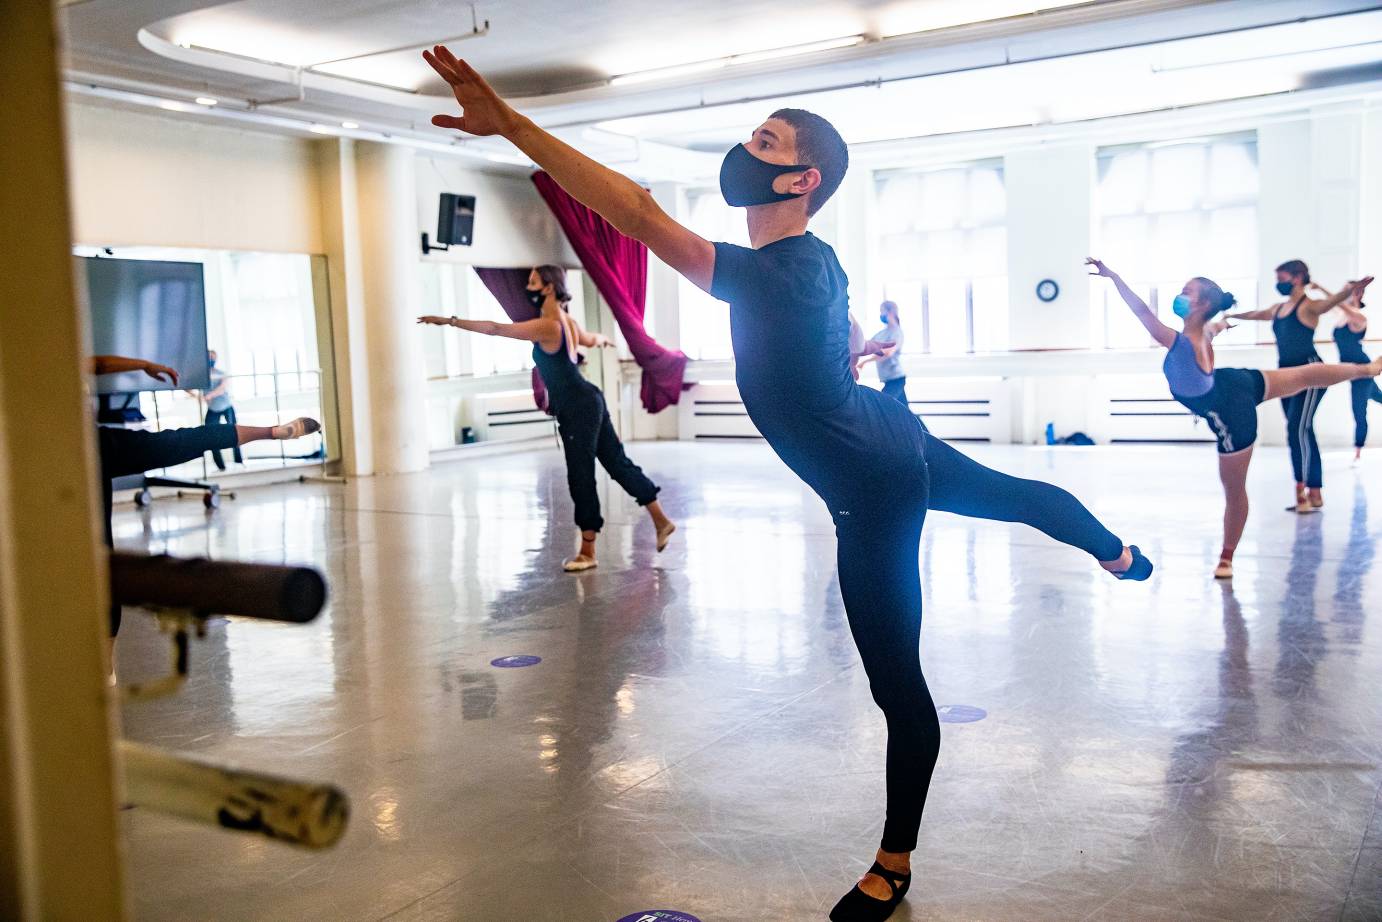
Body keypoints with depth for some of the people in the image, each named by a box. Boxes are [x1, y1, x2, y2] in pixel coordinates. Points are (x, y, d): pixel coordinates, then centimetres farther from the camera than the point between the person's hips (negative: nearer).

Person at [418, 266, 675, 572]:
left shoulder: (547, 326, -17)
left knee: (581, 477, -2)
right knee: (617, 462, 16)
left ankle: (587, 553, 8)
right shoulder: (565, 320, 12)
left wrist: (450, 321, -19)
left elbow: (496, 329, -22)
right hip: (587, 404, 10)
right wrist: (604, 339, 58)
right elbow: (589, 339, 34)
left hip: (579, 408, -10)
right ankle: (661, 521, 24)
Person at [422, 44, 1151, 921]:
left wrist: (508, 121, -47)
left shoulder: (771, 278, -33)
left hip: (876, 494, -10)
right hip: (897, 441, 10)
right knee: (1015, 494, 36)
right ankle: (1121, 554, 65)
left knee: (897, 684, 3)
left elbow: (640, 215, -44)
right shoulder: (818, 260, -4)